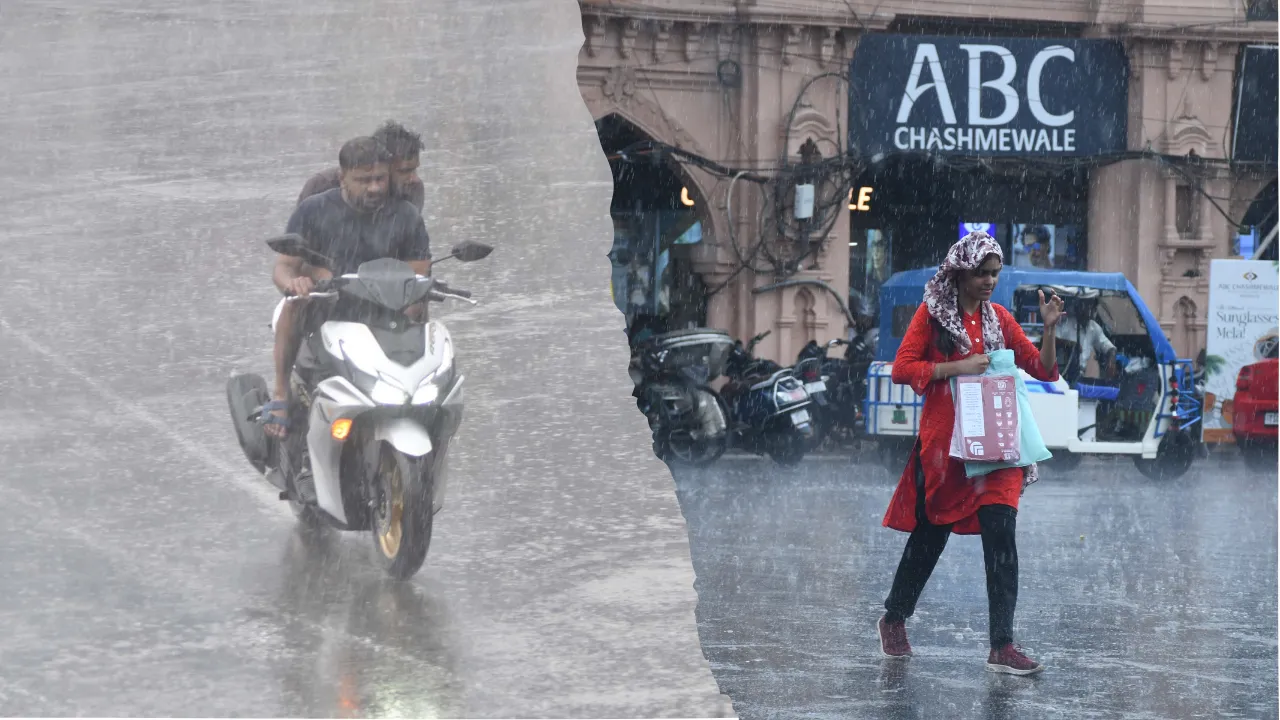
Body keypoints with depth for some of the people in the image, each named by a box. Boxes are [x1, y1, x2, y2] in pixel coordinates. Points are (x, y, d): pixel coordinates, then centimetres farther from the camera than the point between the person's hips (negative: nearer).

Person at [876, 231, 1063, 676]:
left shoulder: (998, 318, 10)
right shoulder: (933, 313, -1)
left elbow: (1043, 371, 11)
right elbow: (902, 369, -8)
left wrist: (1048, 329, -5)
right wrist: (958, 367, -16)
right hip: (943, 440, -3)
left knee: (1001, 536, -11)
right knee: (930, 535, 8)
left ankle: (1002, 647, -12)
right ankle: (894, 620, 32)